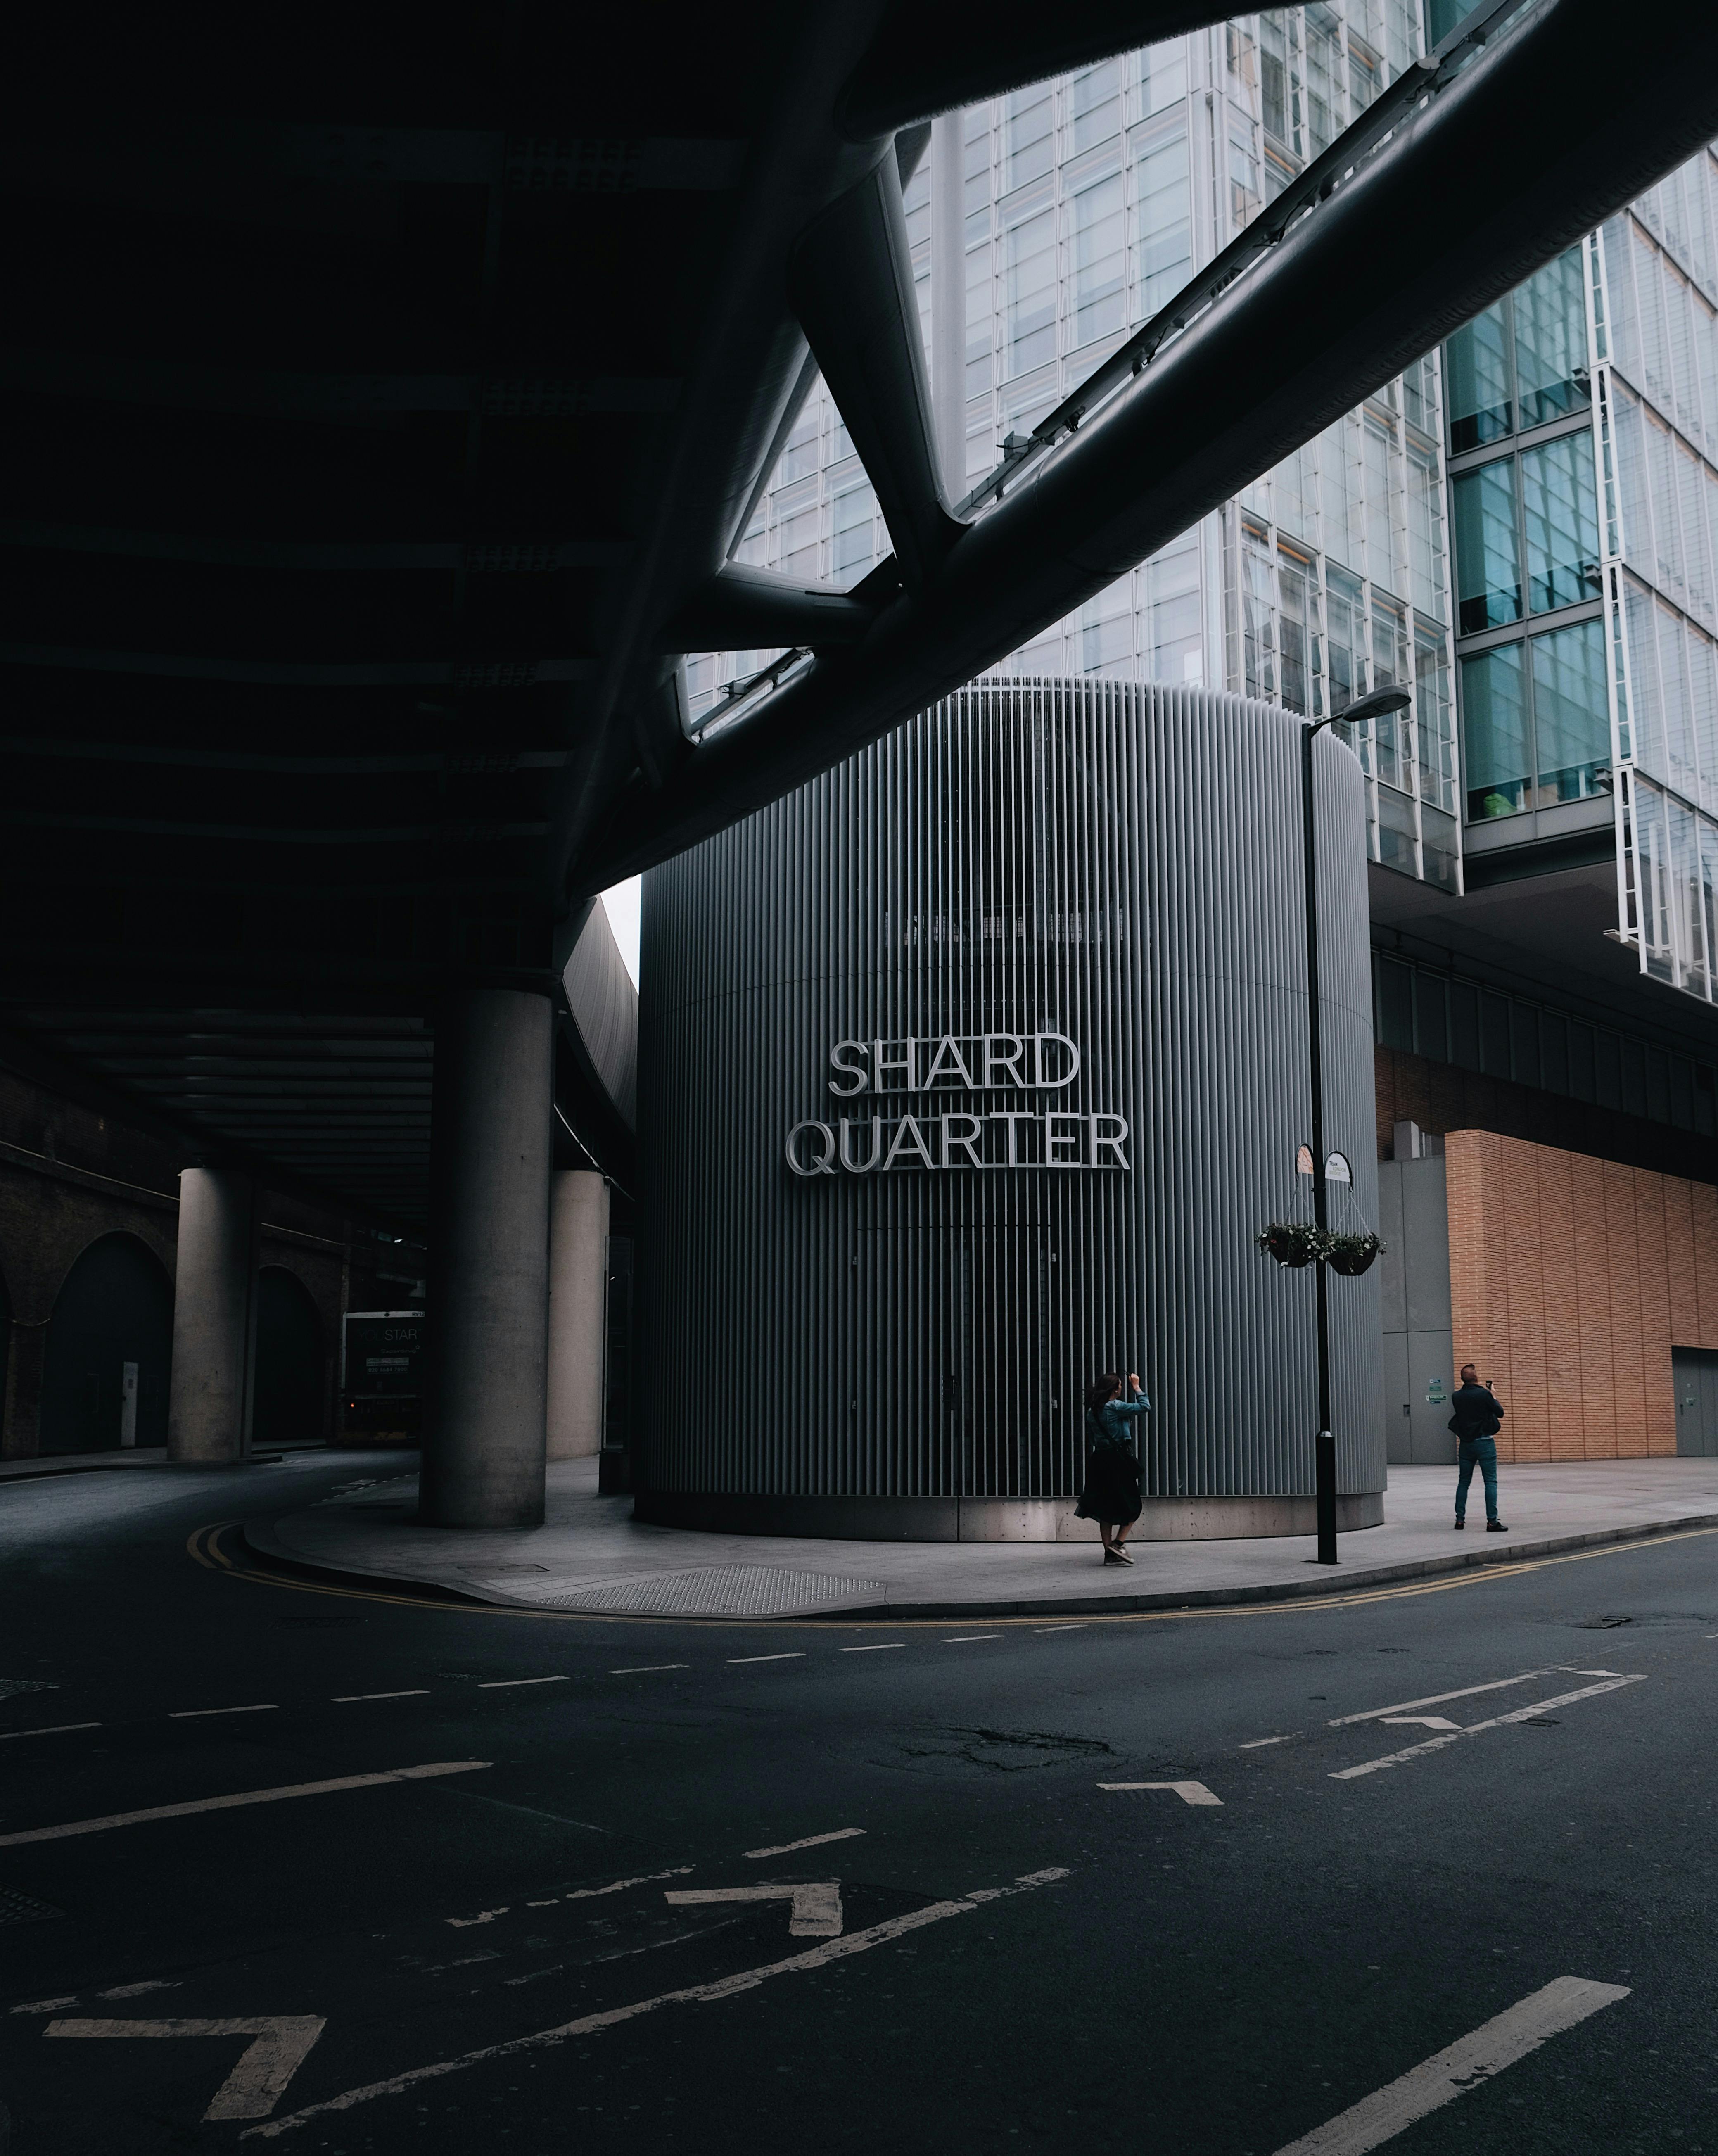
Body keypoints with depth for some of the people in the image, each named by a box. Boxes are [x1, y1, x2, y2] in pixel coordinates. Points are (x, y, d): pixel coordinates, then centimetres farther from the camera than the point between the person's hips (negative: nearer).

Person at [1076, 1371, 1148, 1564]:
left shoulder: (1092, 1411, 9)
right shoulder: (1115, 1407, -12)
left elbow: (1090, 1441, 13)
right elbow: (1145, 1407, -9)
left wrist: (1092, 1464, 18)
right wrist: (1136, 1388, 4)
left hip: (1099, 1460, 7)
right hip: (1119, 1459, -7)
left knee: (1106, 1509, 8)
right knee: (1132, 1506, 6)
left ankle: (1109, 1553, 7)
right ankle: (1119, 1543, -7)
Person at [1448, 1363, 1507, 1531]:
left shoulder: (1457, 1397, -1)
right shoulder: (1484, 1394, -14)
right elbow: (1500, 1413, -4)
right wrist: (1494, 1396, 11)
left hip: (1465, 1443, 4)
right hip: (1484, 1443, -4)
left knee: (1464, 1482, 12)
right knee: (1491, 1482, -1)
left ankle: (1460, 1519, 12)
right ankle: (1492, 1521, -6)